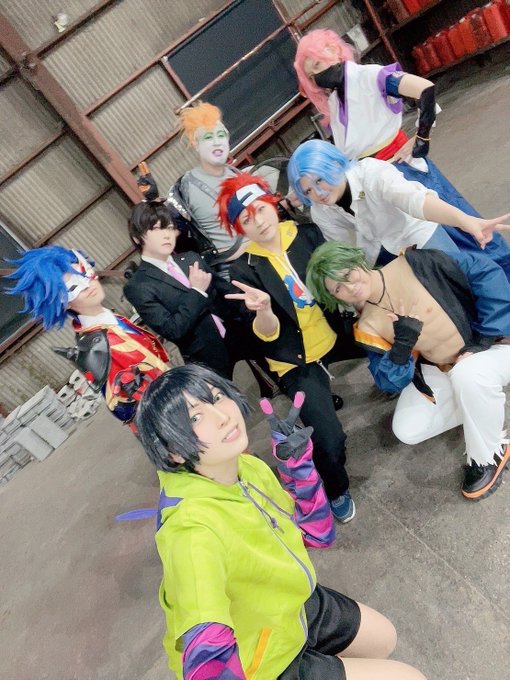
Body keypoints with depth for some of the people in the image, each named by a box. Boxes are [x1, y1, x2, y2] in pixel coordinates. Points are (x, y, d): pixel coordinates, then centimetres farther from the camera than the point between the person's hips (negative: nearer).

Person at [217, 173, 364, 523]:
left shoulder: (306, 232, -4)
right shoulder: (245, 270, -13)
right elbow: (269, 335, -21)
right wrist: (263, 310, -42)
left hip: (337, 332, 5)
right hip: (298, 360, -4)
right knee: (330, 443, -20)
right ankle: (337, 490, 15)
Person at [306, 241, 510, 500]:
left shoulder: (413, 263, -22)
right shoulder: (369, 327, -11)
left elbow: (487, 273, -19)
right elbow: (389, 383, -12)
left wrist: (485, 336, -23)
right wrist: (402, 344, -30)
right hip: (442, 370, 4)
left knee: (468, 375, -37)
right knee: (407, 431, -6)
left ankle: (488, 456, -8)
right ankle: (485, 405, 13)